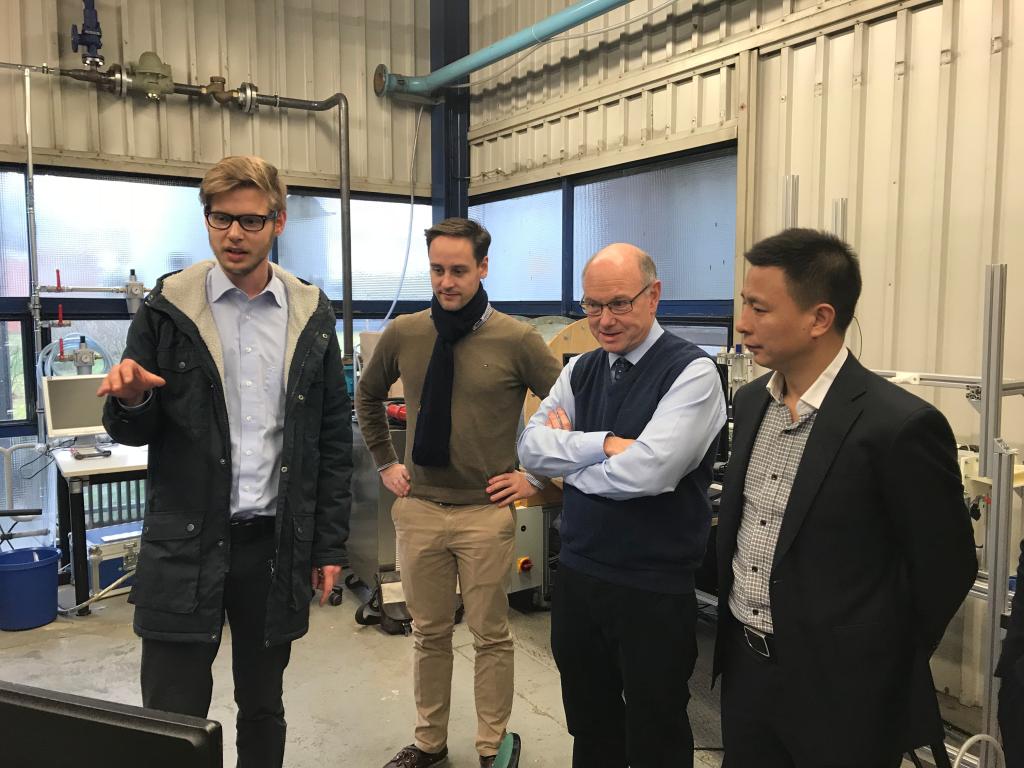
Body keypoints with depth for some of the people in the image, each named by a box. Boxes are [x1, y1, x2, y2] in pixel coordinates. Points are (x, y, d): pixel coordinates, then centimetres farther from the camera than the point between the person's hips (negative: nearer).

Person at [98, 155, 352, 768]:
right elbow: (134, 431, 2)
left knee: (263, 709, 16)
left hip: (276, 544, 2)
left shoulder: (312, 314, 2)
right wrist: (131, 400, -22)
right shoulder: (168, 308, -2)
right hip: (184, 545, -1)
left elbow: (334, 438, 5)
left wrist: (330, 545, 3)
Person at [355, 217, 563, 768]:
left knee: (490, 636, 10)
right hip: (419, 508, 3)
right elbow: (367, 397, 18)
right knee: (428, 634, 16)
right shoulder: (402, 335, 1)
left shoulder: (517, 340, -11)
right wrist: (385, 463, 13)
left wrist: (535, 478, -5)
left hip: (486, 511, -3)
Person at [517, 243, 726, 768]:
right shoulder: (581, 371, 6)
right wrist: (603, 444, -18)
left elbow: (646, 471, -25)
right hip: (576, 573, 6)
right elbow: (530, 447, -4)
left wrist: (566, 453, -9)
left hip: (653, 590, -5)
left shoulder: (692, 372, -14)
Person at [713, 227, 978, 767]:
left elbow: (945, 566, -11)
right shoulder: (750, 401, 2)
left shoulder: (900, 425, -20)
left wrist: (883, 667, -2)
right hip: (743, 664, 6)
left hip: (839, 689, -6)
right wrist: (734, 634, 12)